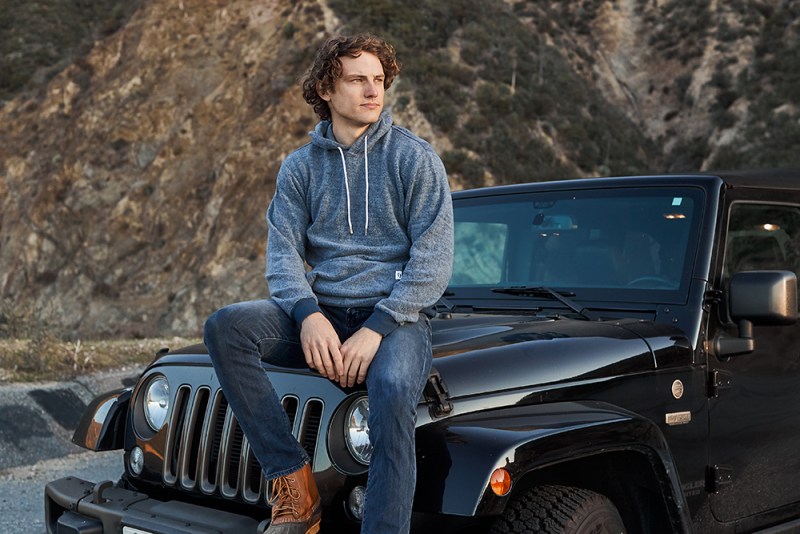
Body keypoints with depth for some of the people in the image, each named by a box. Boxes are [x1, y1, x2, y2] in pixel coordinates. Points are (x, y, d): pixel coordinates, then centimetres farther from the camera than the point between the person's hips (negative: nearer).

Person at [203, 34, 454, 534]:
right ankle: (295, 486, -19)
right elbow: (283, 253, 3)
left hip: (397, 314, -3)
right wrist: (309, 314, -18)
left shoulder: (415, 158, 1)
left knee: (393, 392, -36)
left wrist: (376, 329, -17)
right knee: (224, 327, -22)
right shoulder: (299, 166, 11)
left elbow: (434, 262, -6)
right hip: (321, 312, 4)